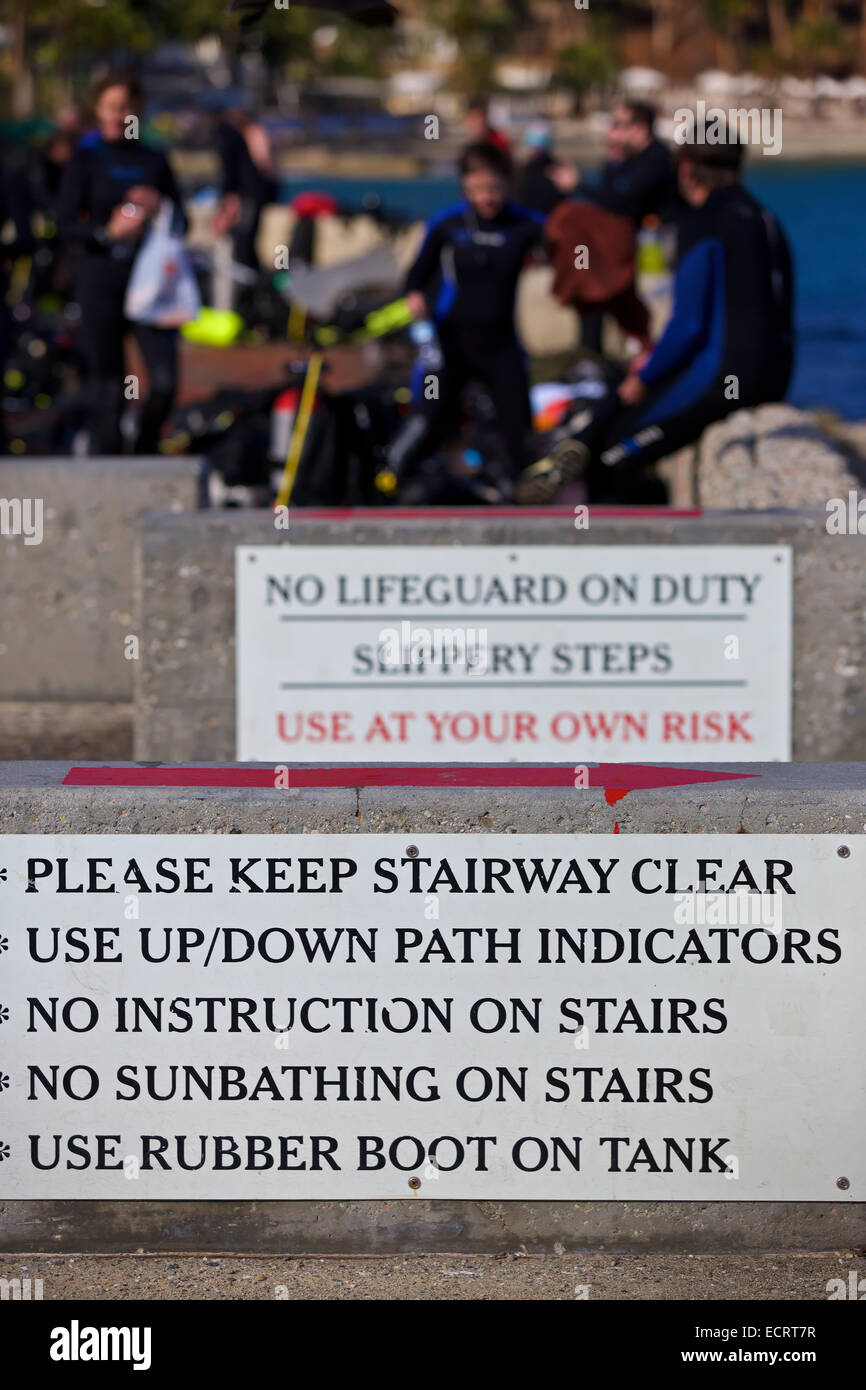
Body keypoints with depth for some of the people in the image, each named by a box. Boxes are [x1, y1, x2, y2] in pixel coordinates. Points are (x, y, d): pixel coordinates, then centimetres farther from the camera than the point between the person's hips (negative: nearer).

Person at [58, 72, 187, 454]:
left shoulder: (154, 161, 11)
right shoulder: (85, 161, 4)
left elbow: (182, 223, 14)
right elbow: (66, 224, -3)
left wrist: (158, 208, -7)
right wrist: (107, 232, -20)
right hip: (101, 281, -2)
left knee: (164, 382, -8)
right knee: (107, 389, -2)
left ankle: (145, 451, 15)